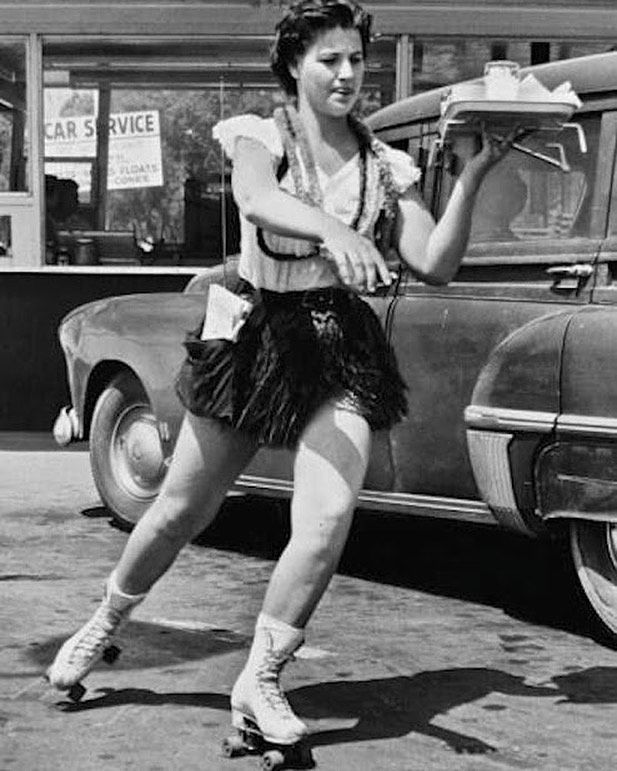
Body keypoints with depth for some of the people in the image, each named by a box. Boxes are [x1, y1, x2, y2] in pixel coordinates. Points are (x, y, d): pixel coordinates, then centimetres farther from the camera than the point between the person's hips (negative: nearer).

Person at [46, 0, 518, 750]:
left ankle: (260, 681, 1)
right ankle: (102, 626, 38)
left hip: (343, 353, 2)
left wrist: (473, 175, -18)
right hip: (257, 335, -1)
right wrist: (332, 229, -49)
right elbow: (256, 197, -30)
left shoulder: (384, 166, 3)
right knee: (181, 511, 11)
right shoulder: (259, 136, -5)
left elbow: (435, 265, -5)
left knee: (329, 520, -18)